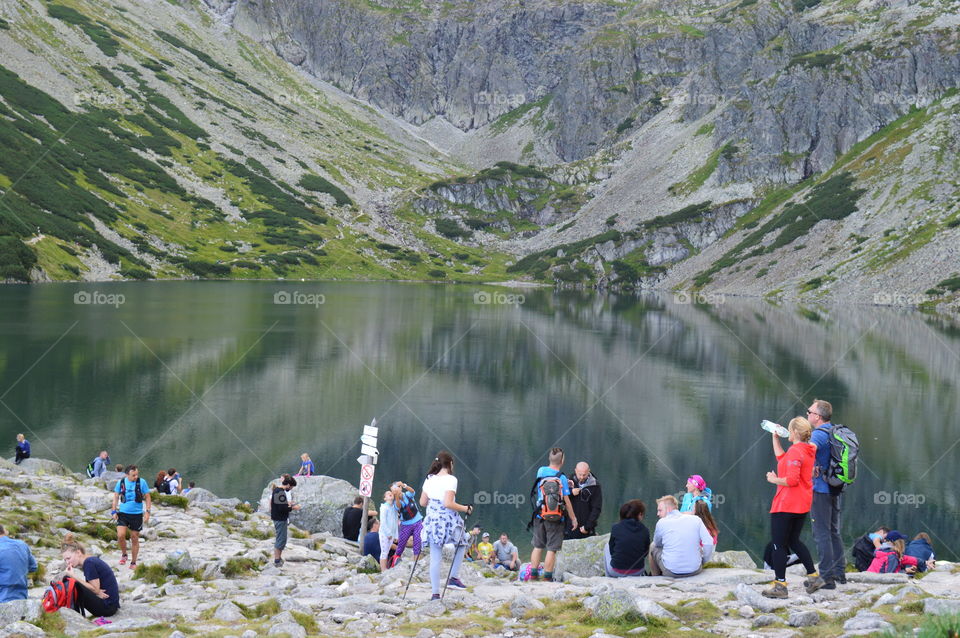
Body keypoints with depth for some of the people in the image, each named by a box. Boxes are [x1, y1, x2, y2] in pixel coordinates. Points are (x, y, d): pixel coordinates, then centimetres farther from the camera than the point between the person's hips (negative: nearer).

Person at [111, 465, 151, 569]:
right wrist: (114, 511, 2)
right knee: (120, 535, -15)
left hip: (137, 514, -1)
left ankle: (133, 563, 20)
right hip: (123, 513, 1)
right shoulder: (121, 482, -3)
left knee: (135, 538, 7)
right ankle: (124, 554, 12)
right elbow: (116, 497, 8)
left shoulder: (142, 482, -6)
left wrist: (147, 511, -6)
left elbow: (147, 497, 2)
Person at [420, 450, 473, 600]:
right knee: (461, 544, 24)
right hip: (449, 521, -5)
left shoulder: (429, 479, 6)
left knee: (435, 557, 6)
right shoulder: (450, 479, -12)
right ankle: (453, 578, 17)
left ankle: (435, 593, 4)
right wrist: (465, 509, -9)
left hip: (432, 521, 5)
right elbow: (448, 503, -21)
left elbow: (422, 502, 10)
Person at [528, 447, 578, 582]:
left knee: (538, 547, 14)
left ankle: (533, 575, 16)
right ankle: (547, 577, 1)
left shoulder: (541, 471, 1)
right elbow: (566, 501, -10)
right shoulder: (562, 478, -13)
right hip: (555, 519, -5)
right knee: (552, 549, 1)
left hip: (539, 516, 5)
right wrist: (573, 519, -1)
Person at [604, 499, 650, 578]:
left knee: (607, 546, 29)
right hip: (637, 572, 2)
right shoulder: (645, 531, -8)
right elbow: (645, 553, 3)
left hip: (616, 572, -1)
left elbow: (611, 551, 3)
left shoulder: (616, 528, -9)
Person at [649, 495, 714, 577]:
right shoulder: (696, 520, 0)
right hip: (695, 570, 2)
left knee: (653, 547, 25)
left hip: (671, 572, -2)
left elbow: (657, 544, 12)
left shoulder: (661, 523, -5)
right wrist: (703, 562, 10)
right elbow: (709, 544, -4)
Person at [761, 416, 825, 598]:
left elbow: (792, 480, -26)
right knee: (794, 540, 21)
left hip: (786, 505, -10)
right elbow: (782, 458, 24)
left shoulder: (795, 451, -19)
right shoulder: (809, 450, 10)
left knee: (779, 544, -2)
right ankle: (813, 577, 18)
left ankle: (780, 585, 0)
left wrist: (774, 480, -11)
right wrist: (775, 438, 24)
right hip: (803, 504, 10)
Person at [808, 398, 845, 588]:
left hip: (820, 489, -9)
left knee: (822, 533, -6)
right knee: (834, 532, 18)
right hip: (835, 489, 9)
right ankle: (840, 573, 24)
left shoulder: (819, 434, -16)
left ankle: (827, 577, -7)